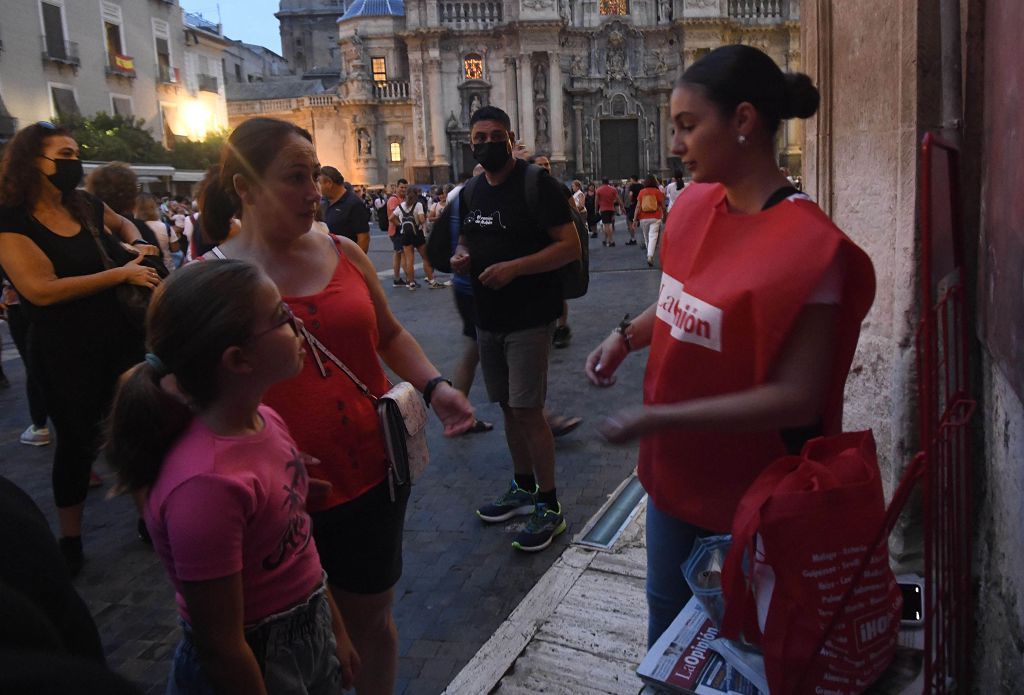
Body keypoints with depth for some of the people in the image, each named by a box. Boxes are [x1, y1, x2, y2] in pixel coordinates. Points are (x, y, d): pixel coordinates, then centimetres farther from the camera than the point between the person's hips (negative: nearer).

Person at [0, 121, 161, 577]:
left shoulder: (86, 205, 4)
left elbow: (121, 223, 27)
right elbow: (41, 289, -24)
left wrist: (137, 244, 3)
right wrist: (124, 273, -22)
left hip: (121, 338, 5)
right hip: (65, 353, -5)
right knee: (76, 440, 8)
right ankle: (70, 540, 28)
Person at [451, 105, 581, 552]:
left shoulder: (537, 184, -10)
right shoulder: (471, 191, 11)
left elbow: (570, 246, -15)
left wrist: (514, 267, -25)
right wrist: (461, 258, 0)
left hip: (529, 318, -7)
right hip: (487, 316, 7)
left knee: (527, 410, -7)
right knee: (508, 406, 15)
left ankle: (549, 507, 7)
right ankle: (523, 488, 32)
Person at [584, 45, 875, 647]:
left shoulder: (803, 241, -25)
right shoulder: (695, 205, -3)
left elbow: (797, 398, -25)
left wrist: (655, 419, -27)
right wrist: (627, 336, -4)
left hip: (748, 487, -6)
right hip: (675, 468, 7)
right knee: (666, 610, 27)